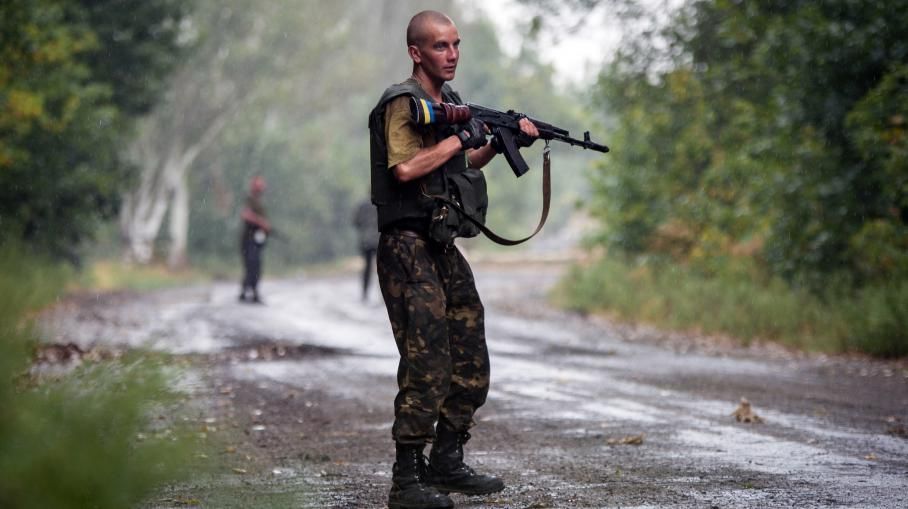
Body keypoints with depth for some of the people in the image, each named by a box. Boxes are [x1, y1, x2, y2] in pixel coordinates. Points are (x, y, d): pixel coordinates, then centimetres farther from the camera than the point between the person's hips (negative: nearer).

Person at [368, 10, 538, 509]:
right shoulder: (402, 103, -11)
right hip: (408, 248, -9)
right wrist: (462, 137, -16)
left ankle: (446, 463, 22)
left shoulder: (450, 101, 15)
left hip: (444, 247, 9)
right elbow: (404, 168, -25)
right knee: (427, 367, -13)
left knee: (471, 367, 11)